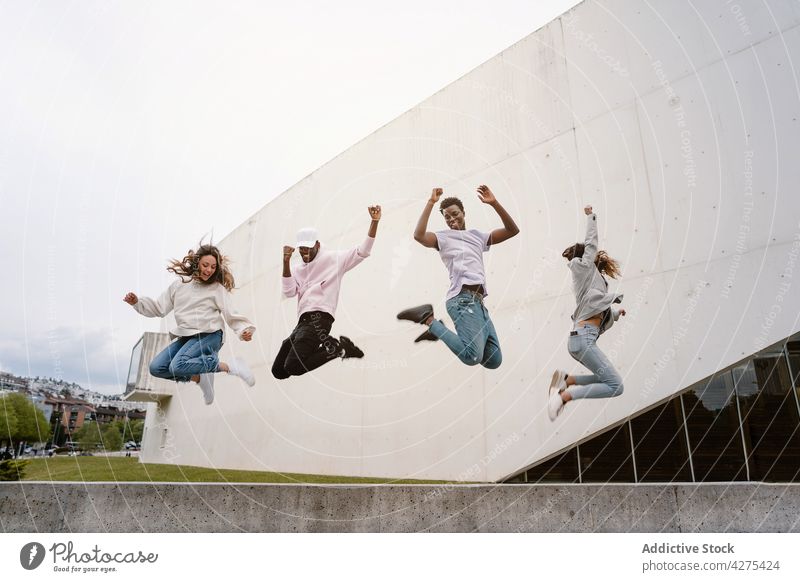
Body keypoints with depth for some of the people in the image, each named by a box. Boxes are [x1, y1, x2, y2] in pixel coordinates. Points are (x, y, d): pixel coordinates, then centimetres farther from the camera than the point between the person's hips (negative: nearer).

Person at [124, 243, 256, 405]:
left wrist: (244, 330, -28)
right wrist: (137, 302, -1)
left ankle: (229, 366, -19)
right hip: (186, 337, 6)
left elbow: (230, 314, -11)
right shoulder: (179, 284, 6)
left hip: (208, 336, -6)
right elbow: (159, 308, 13)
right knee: (156, 368, -4)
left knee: (177, 366, -27)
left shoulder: (218, 288, -5)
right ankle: (199, 378, 6)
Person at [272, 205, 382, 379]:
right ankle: (327, 345, 10)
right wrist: (286, 262, -6)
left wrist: (374, 222, -12)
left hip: (318, 319, -8)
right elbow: (288, 292, 4)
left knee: (293, 367, -22)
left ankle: (338, 348, -4)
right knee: (279, 371, 8)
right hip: (303, 322, 8)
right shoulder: (298, 269, 21)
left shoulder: (333, 259, 7)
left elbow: (362, 251, -2)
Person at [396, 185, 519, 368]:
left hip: (478, 302, 7)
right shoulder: (443, 237, 10)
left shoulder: (478, 236, 25)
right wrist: (430, 203, -9)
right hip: (464, 299, -7)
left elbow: (512, 230, 18)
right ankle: (428, 318, -7)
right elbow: (419, 236, -12)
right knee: (473, 357, -25)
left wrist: (494, 203, 9)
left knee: (494, 361, 6)